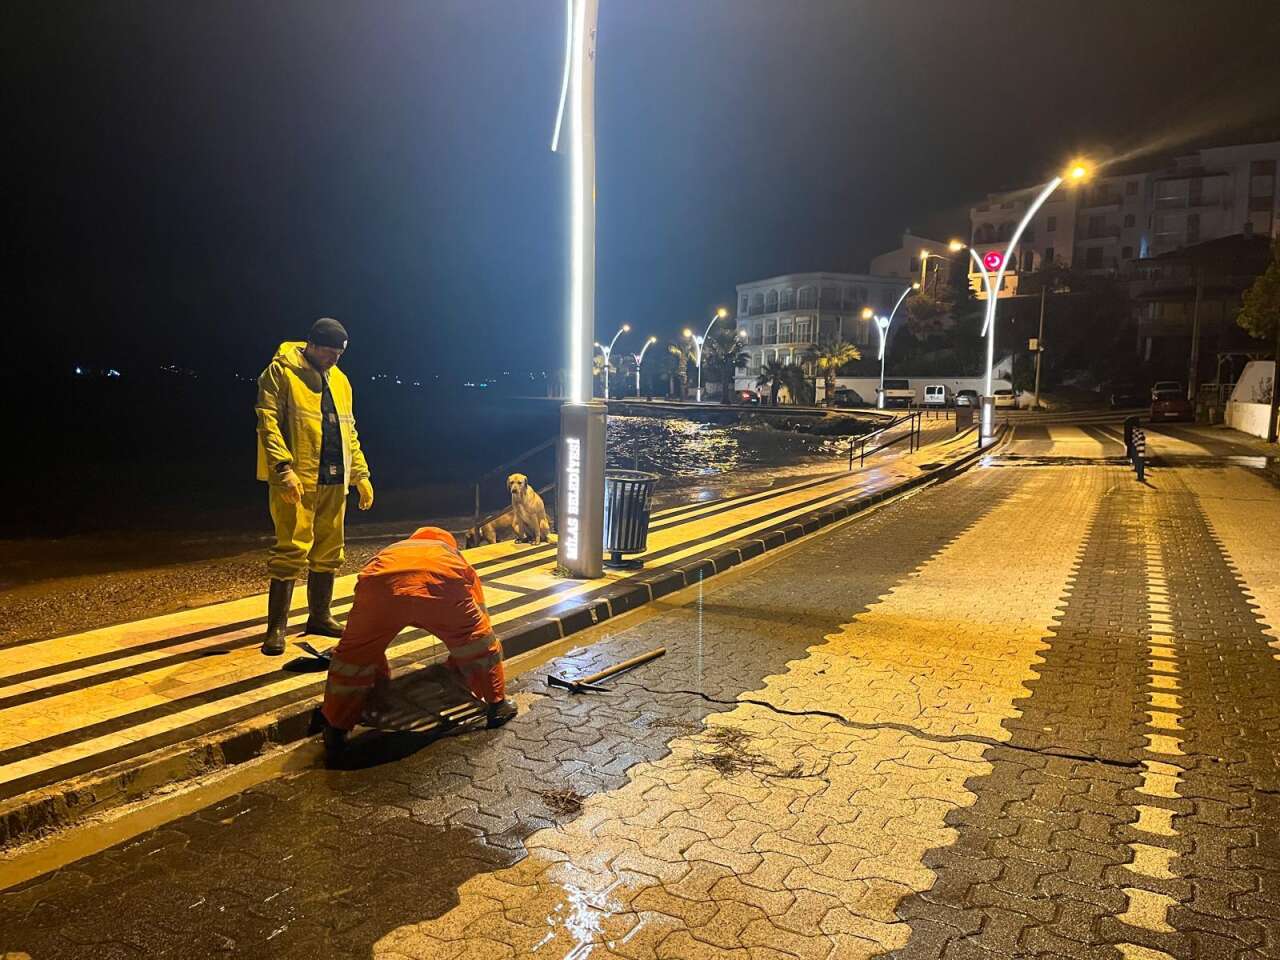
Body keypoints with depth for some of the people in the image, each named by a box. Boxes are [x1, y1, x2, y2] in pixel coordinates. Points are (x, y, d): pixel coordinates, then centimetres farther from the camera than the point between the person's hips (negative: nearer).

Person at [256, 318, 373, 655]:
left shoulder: (339, 380, 16)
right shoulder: (281, 371, -4)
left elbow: (349, 431, 19)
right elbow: (268, 422, -12)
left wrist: (361, 474, 13)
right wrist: (284, 469, -22)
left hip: (334, 480, 7)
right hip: (296, 479, -7)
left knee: (327, 551, 11)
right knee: (292, 550, -8)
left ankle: (319, 616, 24)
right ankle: (277, 626, 2)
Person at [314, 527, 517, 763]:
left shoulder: (386, 553, 48)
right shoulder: (456, 558, 44)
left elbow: (369, 637, 52)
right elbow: (479, 622, 44)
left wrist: (380, 684, 63)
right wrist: (455, 670, 57)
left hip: (381, 585, 1)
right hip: (442, 583, -1)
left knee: (355, 653, 24)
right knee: (479, 642, 25)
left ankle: (335, 730, 30)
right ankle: (497, 706, 36)